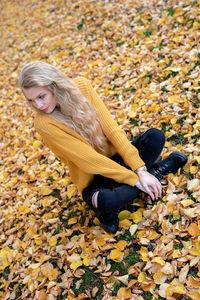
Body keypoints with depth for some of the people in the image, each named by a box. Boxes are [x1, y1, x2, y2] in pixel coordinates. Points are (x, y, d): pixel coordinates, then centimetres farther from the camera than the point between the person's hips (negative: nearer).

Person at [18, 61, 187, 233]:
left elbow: (111, 128, -13)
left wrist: (140, 170, -19)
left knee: (155, 136, -17)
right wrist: (135, 179, -22)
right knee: (106, 202, -36)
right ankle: (156, 170, -8)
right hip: (92, 178, -4)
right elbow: (88, 159, -22)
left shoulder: (81, 86, -10)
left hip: (114, 156, 5)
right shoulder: (45, 124, -20)